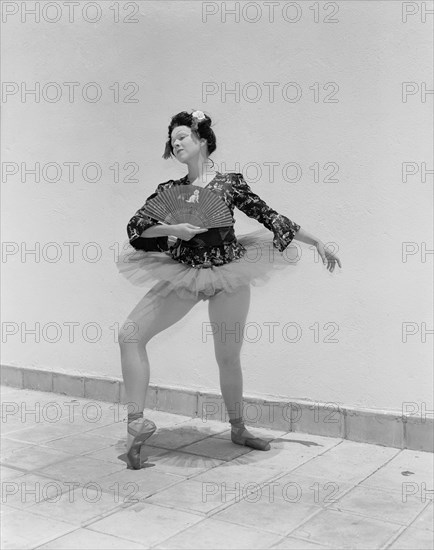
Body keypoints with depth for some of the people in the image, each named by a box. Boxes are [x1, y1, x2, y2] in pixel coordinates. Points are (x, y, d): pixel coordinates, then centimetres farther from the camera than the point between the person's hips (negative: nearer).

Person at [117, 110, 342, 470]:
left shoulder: (230, 182, -1)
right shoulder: (169, 190, 5)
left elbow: (269, 216, 2)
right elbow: (136, 226, -4)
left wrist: (317, 243, 4)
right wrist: (171, 229, -22)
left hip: (228, 274, -2)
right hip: (184, 275, 3)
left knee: (228, 358, 5)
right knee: (130, 335, -12)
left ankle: (238, 429, 29)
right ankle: (137, 423, -6)